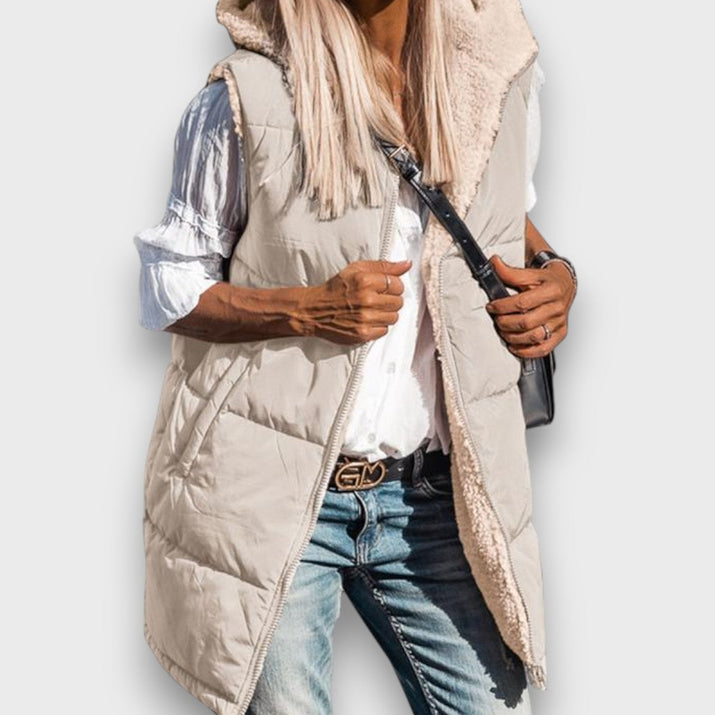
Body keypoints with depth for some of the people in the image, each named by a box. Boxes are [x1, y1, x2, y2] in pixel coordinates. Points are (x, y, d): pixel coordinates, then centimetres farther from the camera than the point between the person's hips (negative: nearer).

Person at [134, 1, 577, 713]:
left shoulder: (502, 72, 2)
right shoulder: (246, 96, -10)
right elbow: (167, 286, -3)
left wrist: (554, 273, -1)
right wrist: (308, 307, -20)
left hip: (431, 494, 4)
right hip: (270, 488, -3)